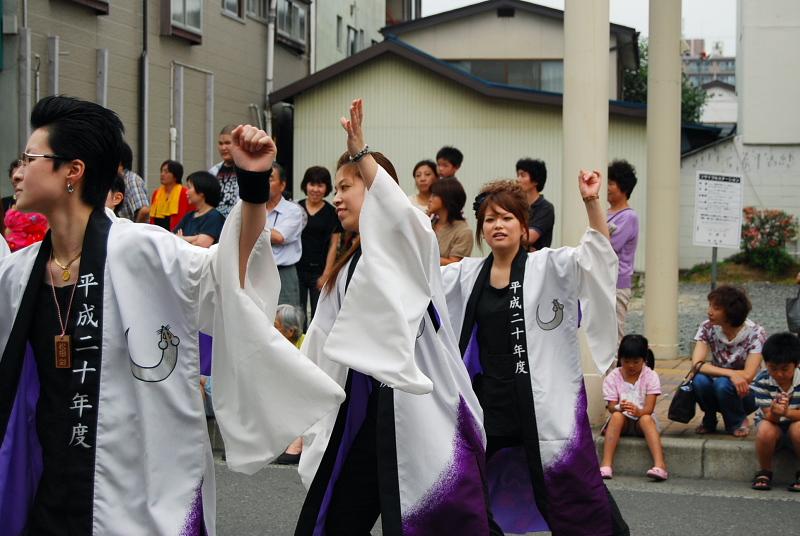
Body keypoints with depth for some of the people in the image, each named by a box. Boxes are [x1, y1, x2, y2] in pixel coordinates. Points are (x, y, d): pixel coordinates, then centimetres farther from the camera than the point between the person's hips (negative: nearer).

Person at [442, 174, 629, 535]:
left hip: (543, 403, -4)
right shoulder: (467, 274, 8)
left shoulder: (548, 268, -5)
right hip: (487, 400, 5)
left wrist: (591, 202, -32)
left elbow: (597, 254, -18)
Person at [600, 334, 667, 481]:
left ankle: (660, 464, -51)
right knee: (617, 416, -33)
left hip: (643, 417, -1)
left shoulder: (650, 376, -5)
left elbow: (649, 408, -15)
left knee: (646, 419, -35)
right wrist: (619, 407, -36)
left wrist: (638, 411, -40)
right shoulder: (612, 377, -2)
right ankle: (606, 464, -43)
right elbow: (611, 407, -10)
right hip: (622, 421, 1)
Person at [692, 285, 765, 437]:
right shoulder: (708, 328, -9)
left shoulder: (755, 333, -17)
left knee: (723, 384, -34)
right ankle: (709, 421, 0)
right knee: (700, 380, -30)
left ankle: (738, 422, -3)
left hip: (743, 393, -3)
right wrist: (731, 373, -34)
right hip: (717, 391, 3)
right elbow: (697, 364, -22)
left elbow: (748, 376, -23)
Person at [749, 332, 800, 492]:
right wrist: (774, 412, -46)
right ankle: (765, 472, -8)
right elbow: (769, 416, -21)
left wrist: (786, 412, -41)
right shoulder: (762, 381, -17)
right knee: (765, 430, -34)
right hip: (773, 424, 1)